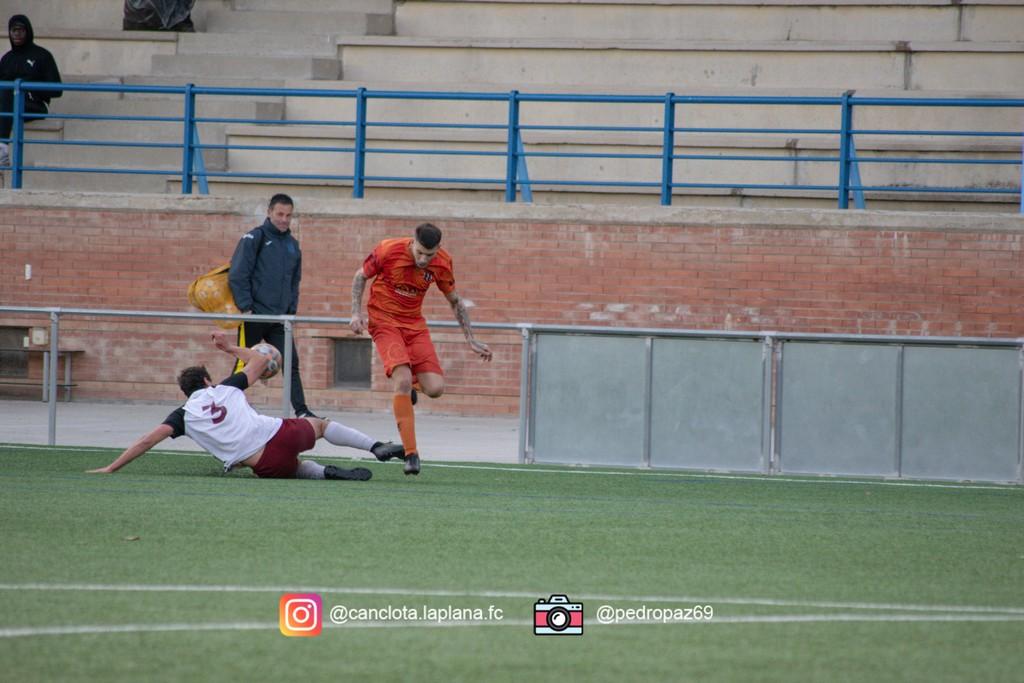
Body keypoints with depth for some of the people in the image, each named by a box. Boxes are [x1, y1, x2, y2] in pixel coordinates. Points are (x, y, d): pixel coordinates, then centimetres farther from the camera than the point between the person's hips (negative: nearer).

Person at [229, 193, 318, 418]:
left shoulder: (292, 245, 14)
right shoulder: (254, 238, -5)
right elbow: (237, 275, -10)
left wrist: (291, 311, 10)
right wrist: (245, 307, -15)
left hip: (279, 318, 5)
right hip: (254, 316, -5)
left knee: (291, 364, -2)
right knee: (243, 365, 2)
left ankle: (301, 410, -3)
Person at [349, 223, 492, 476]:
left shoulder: (441, 263, -7)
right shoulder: (388, 250, -17)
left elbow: (455, 301, 8)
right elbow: (361, 277, 0)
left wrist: (471, 341, 8)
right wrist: (356, 313, -11)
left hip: (415, 324, 4)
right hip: (384, 321, -4)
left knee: (435, 388, -11)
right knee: (403, 380, -24)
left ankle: (405, 386, 27)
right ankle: (411, 454, -20)